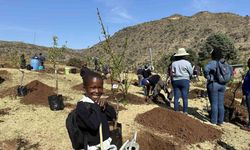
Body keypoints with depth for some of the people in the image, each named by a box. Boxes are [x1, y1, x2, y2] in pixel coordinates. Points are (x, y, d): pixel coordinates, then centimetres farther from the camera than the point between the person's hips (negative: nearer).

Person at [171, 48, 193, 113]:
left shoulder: (173, 63, 0)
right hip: (184, 80, -2)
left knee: (176, 97, 7)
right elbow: (191, 72, 1)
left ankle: (176, 111, 12)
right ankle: (185, 111, 8)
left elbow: (171, 73, 3)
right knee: (185, 97, 4)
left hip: (175, 80, 2)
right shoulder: (187, 63, -6)